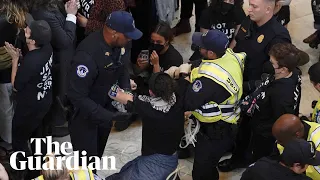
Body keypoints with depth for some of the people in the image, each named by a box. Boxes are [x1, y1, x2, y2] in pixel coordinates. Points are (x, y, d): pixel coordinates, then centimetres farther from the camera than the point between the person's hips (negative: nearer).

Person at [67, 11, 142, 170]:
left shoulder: (117, 44, -11)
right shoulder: (88, 54, -35)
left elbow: (121, 67, 8)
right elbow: (76, 96, -33)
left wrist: (126, 89, -12)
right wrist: (109, 118, -34)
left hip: (104, 104, 8)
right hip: (83, 113, -8)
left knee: (98, 152, 26)